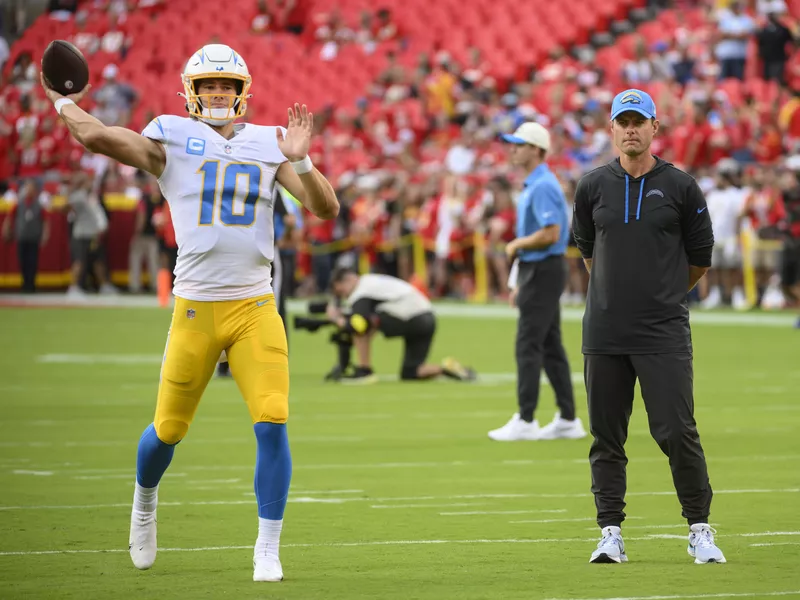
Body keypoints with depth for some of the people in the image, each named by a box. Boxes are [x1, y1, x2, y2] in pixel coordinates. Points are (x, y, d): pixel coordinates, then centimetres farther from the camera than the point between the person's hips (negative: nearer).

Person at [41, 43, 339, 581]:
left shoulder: (268, 145, 8)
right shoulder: (172, 141, 1)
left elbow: (325, 207, 1)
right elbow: (96, 136, -11)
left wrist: (301, 161, -15)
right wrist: (63, 101, 6)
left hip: (256, 308, 1)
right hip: (195, 309, -1)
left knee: (272, 425, -12)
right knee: (169, 429, 9)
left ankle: (268, 551, -2)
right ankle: (145, 499, 43)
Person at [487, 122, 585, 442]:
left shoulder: (543, 187, -16)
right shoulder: (532, 186, 16)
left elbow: (550, 233, -26)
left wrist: (517, 245, -11)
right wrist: (519, 282, 21)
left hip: (544, 272, -10)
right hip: (535, 271, 10)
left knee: (529, 346, -8)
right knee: (550, 347, 10)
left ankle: (525, 421, -6)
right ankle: (567, 419, 12)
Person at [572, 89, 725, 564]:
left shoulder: (681, 187, 0)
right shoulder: (593, 186, 7)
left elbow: (701, 257, 10)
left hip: (664, 333, -3)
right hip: (604, 333, 3)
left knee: (677, 432, -7)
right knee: (606, 435, 4)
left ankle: (700, 530, 5)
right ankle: (611, 533, 11)